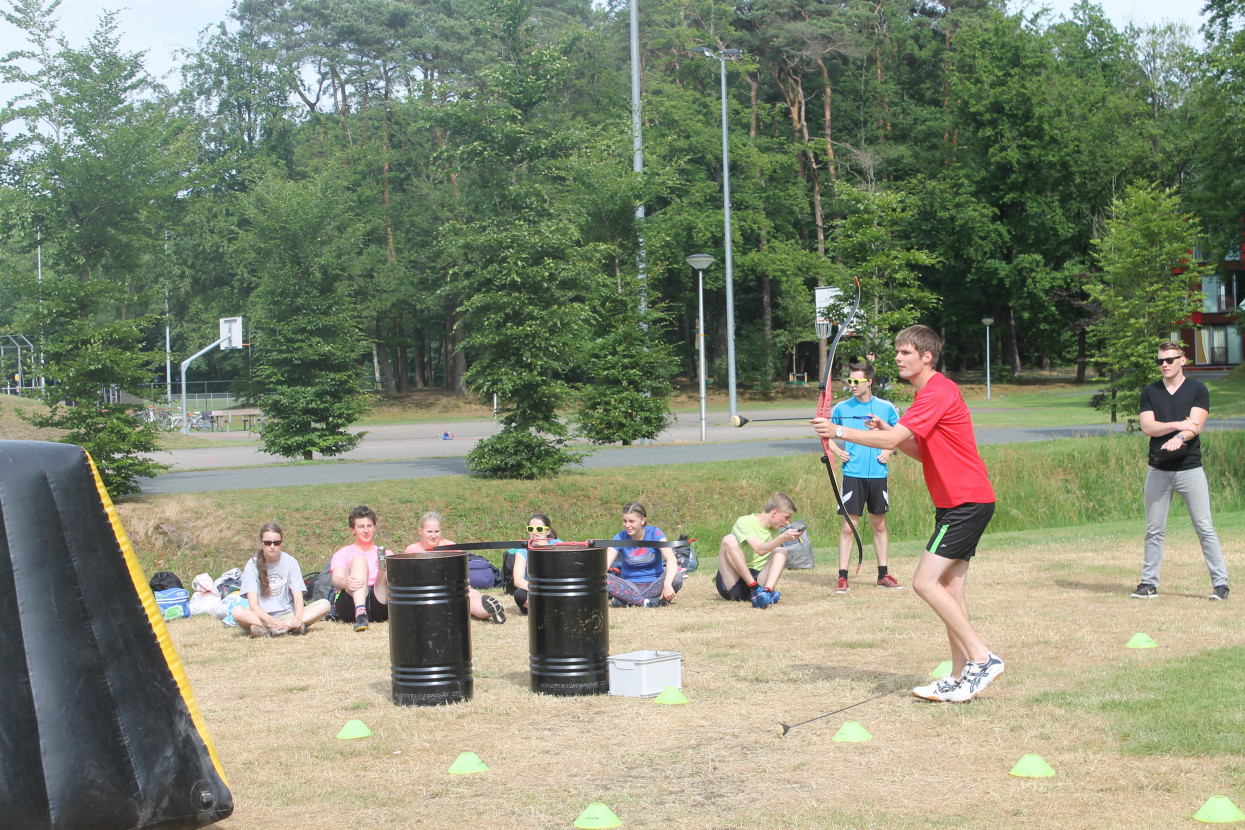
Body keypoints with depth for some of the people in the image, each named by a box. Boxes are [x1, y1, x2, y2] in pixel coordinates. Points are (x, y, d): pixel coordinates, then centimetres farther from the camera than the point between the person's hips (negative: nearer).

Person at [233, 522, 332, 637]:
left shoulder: (290, 562, 1)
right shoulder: (253, 564, -4)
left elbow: (298, 597, -8)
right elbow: (253, 604, -14)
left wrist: (298, 617, -31)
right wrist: (270, 620, -35)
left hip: (288, 614, 3)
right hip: (262, 616, -3)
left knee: (324, 605, -21)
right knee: (238, 612, -33)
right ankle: (291, 627, -36)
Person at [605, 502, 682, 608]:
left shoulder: (654, 533, -9)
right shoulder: (620, 538, -5)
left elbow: (671, 559, -22)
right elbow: (605, 564, -16)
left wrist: (667, 585, -39)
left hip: (654, 584, 0)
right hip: (630, 585, 0)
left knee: (677, 577, -32)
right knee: (606, 580, -29)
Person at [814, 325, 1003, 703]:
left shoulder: (938, 391, -16)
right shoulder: (929, 393, 17)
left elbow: (892, 440, -23)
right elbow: (923, 452, 22)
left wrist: (839, 432, -18)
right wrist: (888, 432, 6)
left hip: (967, 503, -10)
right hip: (954, 503, 10)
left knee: (925, 582, -15)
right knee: (949, 586, 8)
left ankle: (982, 658, -10)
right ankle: (961, 678, 11)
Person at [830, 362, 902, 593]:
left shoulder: (886, 407, 1)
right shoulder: (842, 408, 1)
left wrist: (889, 451, -3)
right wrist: (837, 451, -2)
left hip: (878, 474, 1)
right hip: (852, 474, -1)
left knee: (879, 524, 11)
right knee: (849, 526, -4)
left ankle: (883, 574, 19)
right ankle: (842, 577, -2)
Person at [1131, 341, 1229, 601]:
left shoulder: (1197, 390, 3)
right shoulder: (1149, 392, 11)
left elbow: (1195, 426, -9)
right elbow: (1147, 427, -2)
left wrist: (1178, 439, -29)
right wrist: (1178, 425, -15)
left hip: (1190, 469, -2)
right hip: (1158, 471, 3)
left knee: (1204, 528, -4)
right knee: (1154, 530, 5)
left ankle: (1220, 583, 0)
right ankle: (1149, 583, 11)